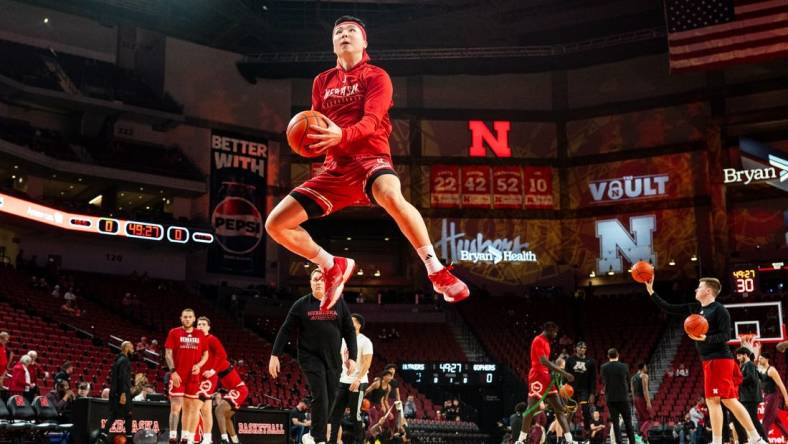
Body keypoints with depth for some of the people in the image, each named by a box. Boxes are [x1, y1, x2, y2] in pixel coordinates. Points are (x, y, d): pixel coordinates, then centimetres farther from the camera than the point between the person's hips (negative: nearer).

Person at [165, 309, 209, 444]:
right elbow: (168, 353, -4)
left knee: (189, 407, 10)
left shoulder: (200, 335, 9)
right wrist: (173, 371, -14)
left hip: (193, 376, 4)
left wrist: (199, 365, -7)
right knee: (176, 406, -8)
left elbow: (205, 354, 13)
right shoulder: (174, 333, 0)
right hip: (177, 376, -4)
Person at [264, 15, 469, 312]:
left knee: (391, 197, -42)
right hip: (336, 168, 6)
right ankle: (334, 267, 17)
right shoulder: (322, 82, 18)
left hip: (370, 158, -5)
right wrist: (309, 138, -7)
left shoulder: (376, 76, 2)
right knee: (275, 224, -4)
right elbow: (316, 127, 19)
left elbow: (371, 121, -13)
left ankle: (438, 273, -29)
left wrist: (341, 135, -35)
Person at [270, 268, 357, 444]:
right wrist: (275, 355, -3)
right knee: (320, 397, -15)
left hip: (333, 359, 3)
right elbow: (285, 330, 2)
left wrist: (352, 357, -1)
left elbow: (349, 331, 6)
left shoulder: (339, 303, 4)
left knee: (329, 400, 5)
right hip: (311, 357, -3)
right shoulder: (301, 305, 0)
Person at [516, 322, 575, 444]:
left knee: (559, 408, 4)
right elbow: (544, 361, -23)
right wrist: (563, 372, -25)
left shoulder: (545, 341, 19)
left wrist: (560, 372, 16)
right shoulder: (538, 341, -12)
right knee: (531, 409, -9)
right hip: (537, 377, -10)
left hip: (546, 378, 10)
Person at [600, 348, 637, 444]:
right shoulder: (624, 366, -3)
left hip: (610, 397, 0)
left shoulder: (603, 367, -3)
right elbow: (628, 381, 8)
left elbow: (603, 382, 8)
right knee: (628, 421, 7)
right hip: (623, 397, 0)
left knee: (615, 422, 4)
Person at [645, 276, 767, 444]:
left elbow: (726, 335, -16)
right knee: (729, 400, 8)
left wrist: (706, 339, -31)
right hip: (710, 360, 8)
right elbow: (668, 308, 15)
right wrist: (651, 291, 10)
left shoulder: (719, 309, -9)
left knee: (712, 400, -8)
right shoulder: (694, 308, 14)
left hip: (718, 360, -8)